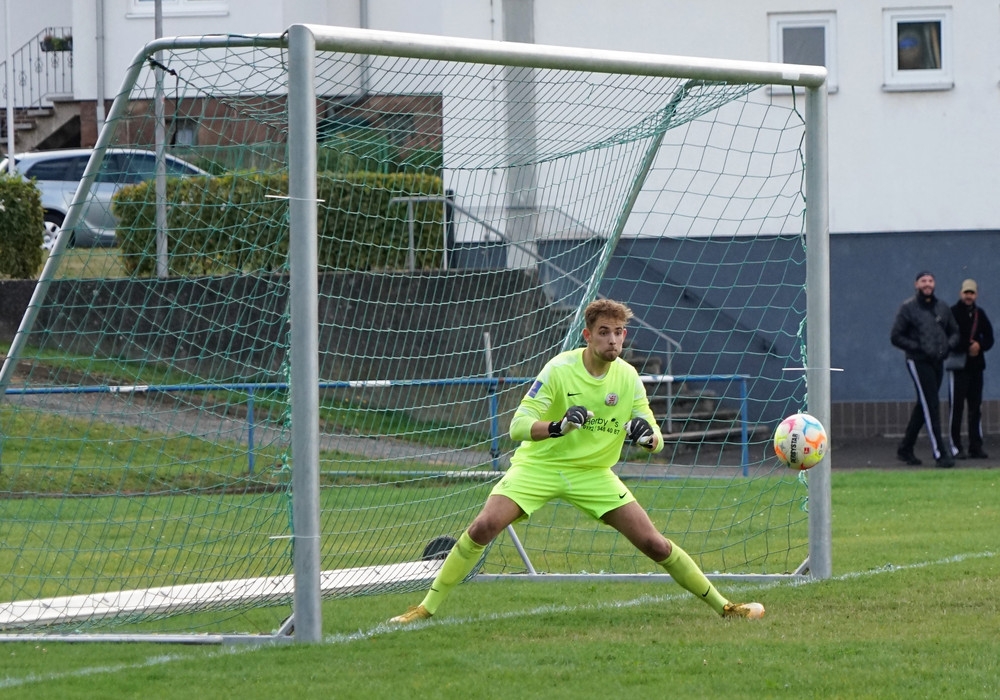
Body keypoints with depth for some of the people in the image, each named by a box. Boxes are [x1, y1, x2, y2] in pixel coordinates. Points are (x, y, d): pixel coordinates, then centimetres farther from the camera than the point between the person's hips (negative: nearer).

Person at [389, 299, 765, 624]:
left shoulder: (628, 377, -6)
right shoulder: (560, 369, -17)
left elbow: (656, 440, -2)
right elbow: (517, 425, -22)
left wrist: (647, 436, -28)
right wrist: (558, 427, -42)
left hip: (593, 473, 3)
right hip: (538, 466, -3)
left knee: (653, 543, -6)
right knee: (484, 526, -23)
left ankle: (722, 605, 10)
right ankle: (427, 606, -11)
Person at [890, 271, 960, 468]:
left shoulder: (942, 307, 12)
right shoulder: (908, 308, -3)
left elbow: (954, 331, 19)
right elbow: (896, 337, -5)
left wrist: (949, 345, -2)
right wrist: (918, 348, -15)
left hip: (938, 362, 6)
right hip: (918, 362, -6)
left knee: (924, 407, 12)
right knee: (931, 407, -11)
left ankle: (905, 449, 24)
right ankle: (940, 453, -13)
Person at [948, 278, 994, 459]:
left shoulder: (980, 314, 13)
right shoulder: (952, 313, -3)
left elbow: (989, 339, 13)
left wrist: (979, 346, -8)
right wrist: (968, 346, -14)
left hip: (976, 366, 5)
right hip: (958, 366, -5)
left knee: (976, 408, 7)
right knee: (956, 407, -6)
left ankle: (976, 447, 11)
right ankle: (956, 447, -2)